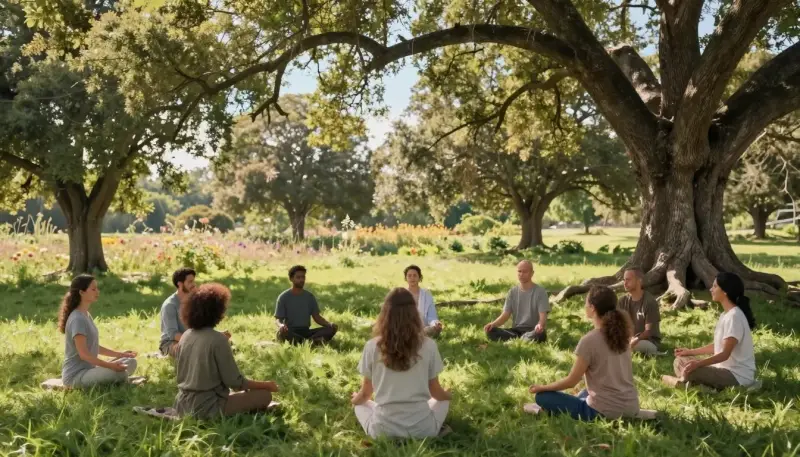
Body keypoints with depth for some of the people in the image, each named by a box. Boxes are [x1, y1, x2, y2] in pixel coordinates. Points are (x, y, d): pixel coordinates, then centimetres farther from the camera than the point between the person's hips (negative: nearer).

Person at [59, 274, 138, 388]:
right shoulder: (77, 319, -17)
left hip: (88, 370, 10)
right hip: (76, 375, -10)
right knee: (120, 373, -31)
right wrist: (110, 365, -30)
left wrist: (120, 354, 15)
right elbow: (83, 354, -23)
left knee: (131, 363, 6)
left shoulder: (86, 315, 13)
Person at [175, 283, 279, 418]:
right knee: (265, 395, -2)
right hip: (206, 407, -8)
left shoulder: (185, 336, 4)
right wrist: (266, 385, -1)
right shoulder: (218, 339, -19)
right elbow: (235, 381, -15)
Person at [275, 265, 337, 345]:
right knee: (282, 333, -39)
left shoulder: (310, 297, 10)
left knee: (331, 329, -20)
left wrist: (330, 324, -8)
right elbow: (278, 319, -4)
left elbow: (317, 317, 12)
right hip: (291, 333, -3)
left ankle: (307, 342, -42)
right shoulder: (283, 297, 0)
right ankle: (312, 341, -43)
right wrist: (281, 325, -29)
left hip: (306, 332, 4)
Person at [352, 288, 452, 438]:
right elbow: (436, 392, 5)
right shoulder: (428, 345, -7)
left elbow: (365, 394, 6)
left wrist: (354, 398, 31)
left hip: (383, 431, -1)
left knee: (360, 405, 32)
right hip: (422, 429, 1)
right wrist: (449, 394, 30)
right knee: (443, 400, 32)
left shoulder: (372, 346, -6)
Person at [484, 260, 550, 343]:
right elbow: (505, 315, 3)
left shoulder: (540, 292, -2)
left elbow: (543, 317, -10)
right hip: (516, 330, 4)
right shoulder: (512, 292, 10)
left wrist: (540, 325, -36)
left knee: (540, 334, -40)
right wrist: (493, 324, -19)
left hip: (533, 331, -4)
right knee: (491, 332, -23)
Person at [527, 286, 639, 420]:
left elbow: (571, 381, -9)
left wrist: (542, 387, 5)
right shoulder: (621, 334, 3)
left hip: (605, 412, -8)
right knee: (582, 396, 38)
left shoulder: (589, 340, -17)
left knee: (542, 396, 3)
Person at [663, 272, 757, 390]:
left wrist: (698, 363, -39)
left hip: (738, 375, -10)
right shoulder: (726, 314, 10)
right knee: (680, 361, 11)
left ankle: (683, 381, 0)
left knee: (690, 370, -29)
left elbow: (725, 354, -26)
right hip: (725, 368, 10)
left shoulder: (734, 316, -21)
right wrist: (690, 352, 19)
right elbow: (717, 346, 18)